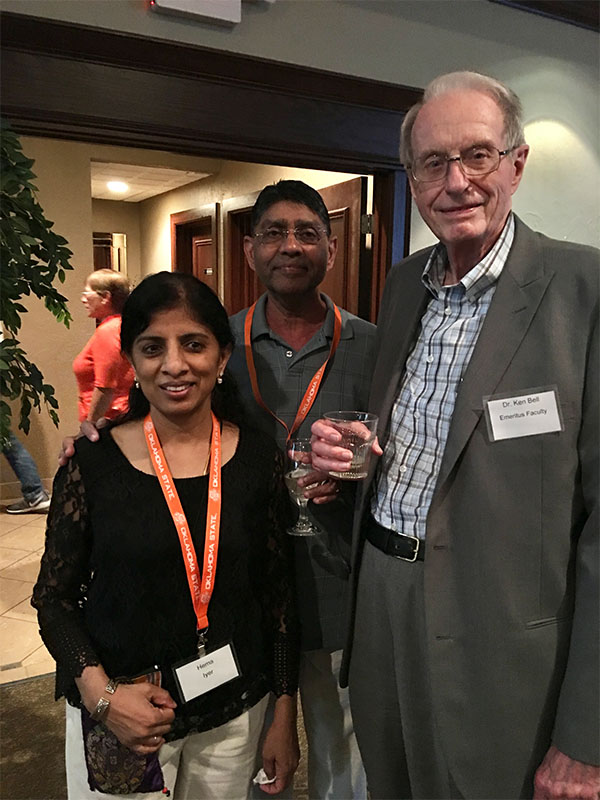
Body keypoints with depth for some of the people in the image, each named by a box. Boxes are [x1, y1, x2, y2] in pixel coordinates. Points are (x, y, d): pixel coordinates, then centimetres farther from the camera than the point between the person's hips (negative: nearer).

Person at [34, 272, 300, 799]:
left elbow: (279, 595, -1)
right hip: (114, 717, -1)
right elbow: (54, 596, -2)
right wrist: (99, 693, -15)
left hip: (233, 713, 2)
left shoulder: (258, 461, -8)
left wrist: (285, 717, 2)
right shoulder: (94, 463, -11)